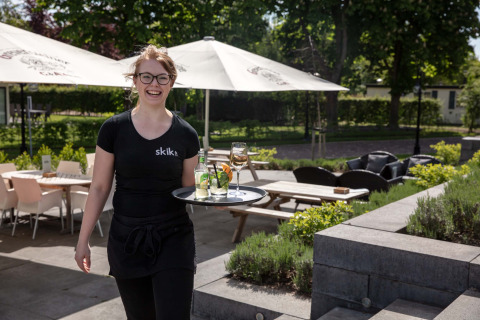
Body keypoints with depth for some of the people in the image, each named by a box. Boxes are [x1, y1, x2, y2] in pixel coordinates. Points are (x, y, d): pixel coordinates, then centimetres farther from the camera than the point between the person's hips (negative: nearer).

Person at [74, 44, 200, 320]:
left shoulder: (185, 135, -4)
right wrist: (83, 240, 2)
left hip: (173, 239, -1)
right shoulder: (114, 129, -4)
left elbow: (189, 190, 5)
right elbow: (99, 188, 1)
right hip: (126, 240, 1)